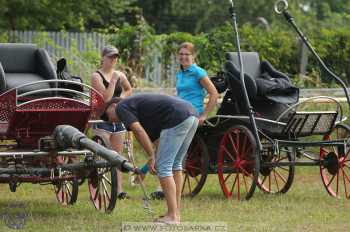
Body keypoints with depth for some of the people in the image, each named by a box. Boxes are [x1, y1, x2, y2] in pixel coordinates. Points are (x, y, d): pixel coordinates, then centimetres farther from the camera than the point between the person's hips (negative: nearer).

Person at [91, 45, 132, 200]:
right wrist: (113, 81, -19)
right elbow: (105, 98, -18)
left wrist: (122, 98, 9)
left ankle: (119, 190, 9)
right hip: (102, 120, -6)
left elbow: (128, 90, 29)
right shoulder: (97, 76, -8)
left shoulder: (120, 75, 8)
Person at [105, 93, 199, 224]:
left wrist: (151, 157, -6)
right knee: (175, 164, 19)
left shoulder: (121, 107, 7)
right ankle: (176, 213, 19)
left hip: (178, 118, -9)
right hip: (192, 115, 9)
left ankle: (172, 216, -5)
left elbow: (139, 131, -8)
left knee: (163, 166, -3)